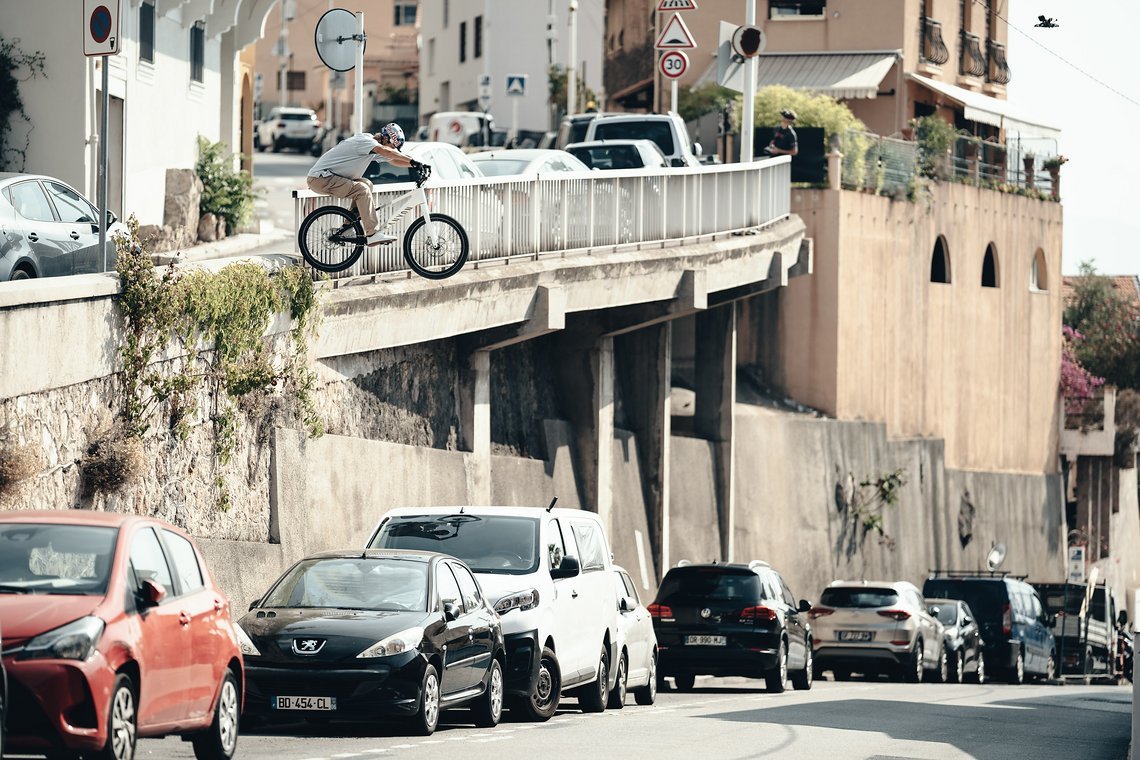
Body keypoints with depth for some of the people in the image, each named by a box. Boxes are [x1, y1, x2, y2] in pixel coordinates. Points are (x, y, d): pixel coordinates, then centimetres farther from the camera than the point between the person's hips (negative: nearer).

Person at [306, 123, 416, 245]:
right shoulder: (365, 140, -17)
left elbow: (394, 160, 16)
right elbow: (385, 151, -33)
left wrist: (415, 165, 2)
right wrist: (412, 161, -34)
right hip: (320, 178, -10)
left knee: (366, 184, 12)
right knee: (362, 189, -21)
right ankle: (373, 234, -23)